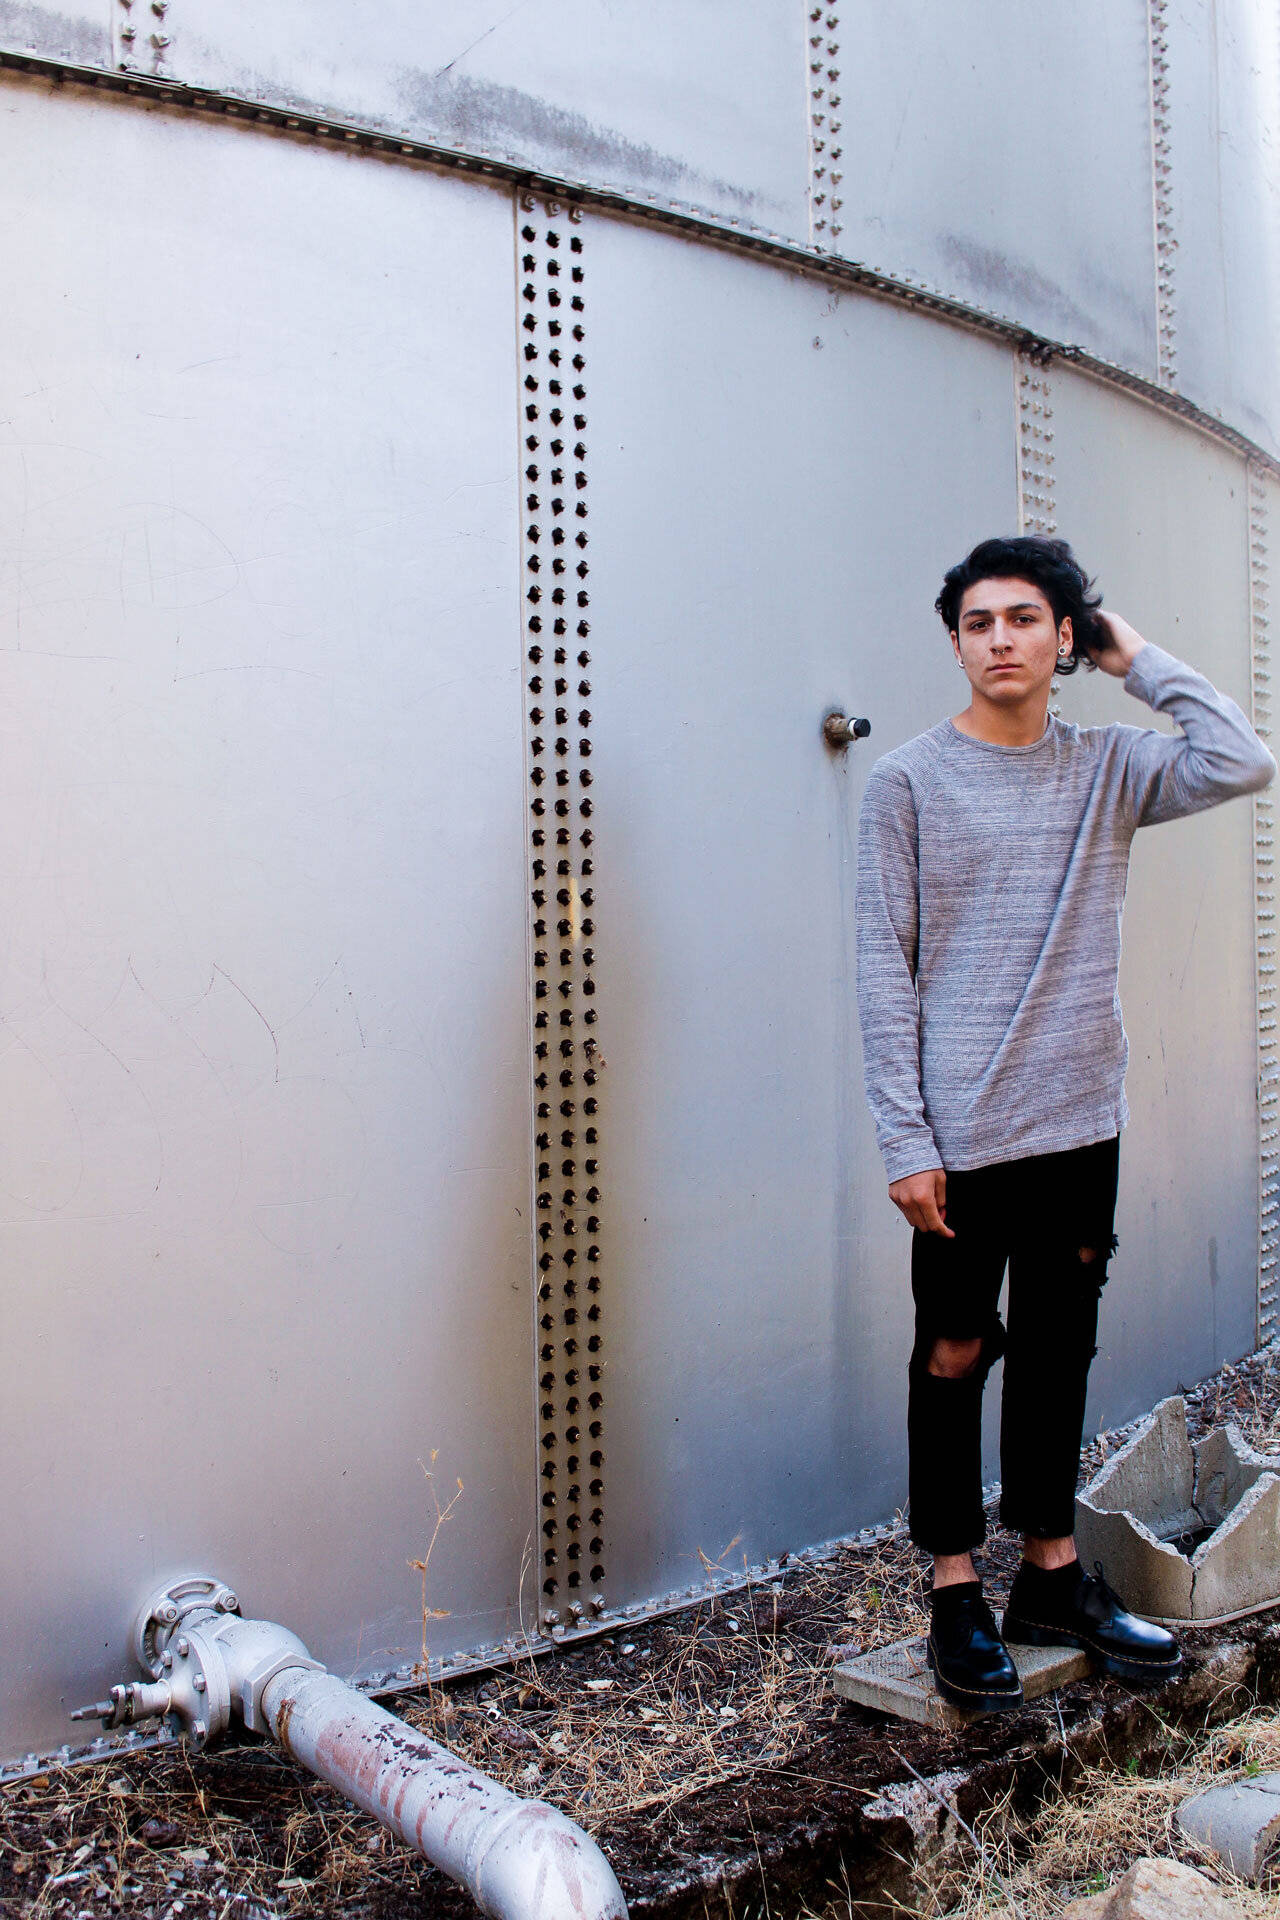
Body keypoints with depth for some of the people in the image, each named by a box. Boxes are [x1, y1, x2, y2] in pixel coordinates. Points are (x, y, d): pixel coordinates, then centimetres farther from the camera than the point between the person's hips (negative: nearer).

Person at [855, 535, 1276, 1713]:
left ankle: (1053, 1575, 27)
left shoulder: (1108, 771, 7)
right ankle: (957, 1593, 18)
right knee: (955, 1359, 5)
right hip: (963, 1133, -3)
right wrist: (905, 1142, -11)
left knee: (1059, 1351, 13)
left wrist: (1141, 661, 1)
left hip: (1082, 1126, 4)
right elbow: (885, 966, -6)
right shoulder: (910, 781, -2)